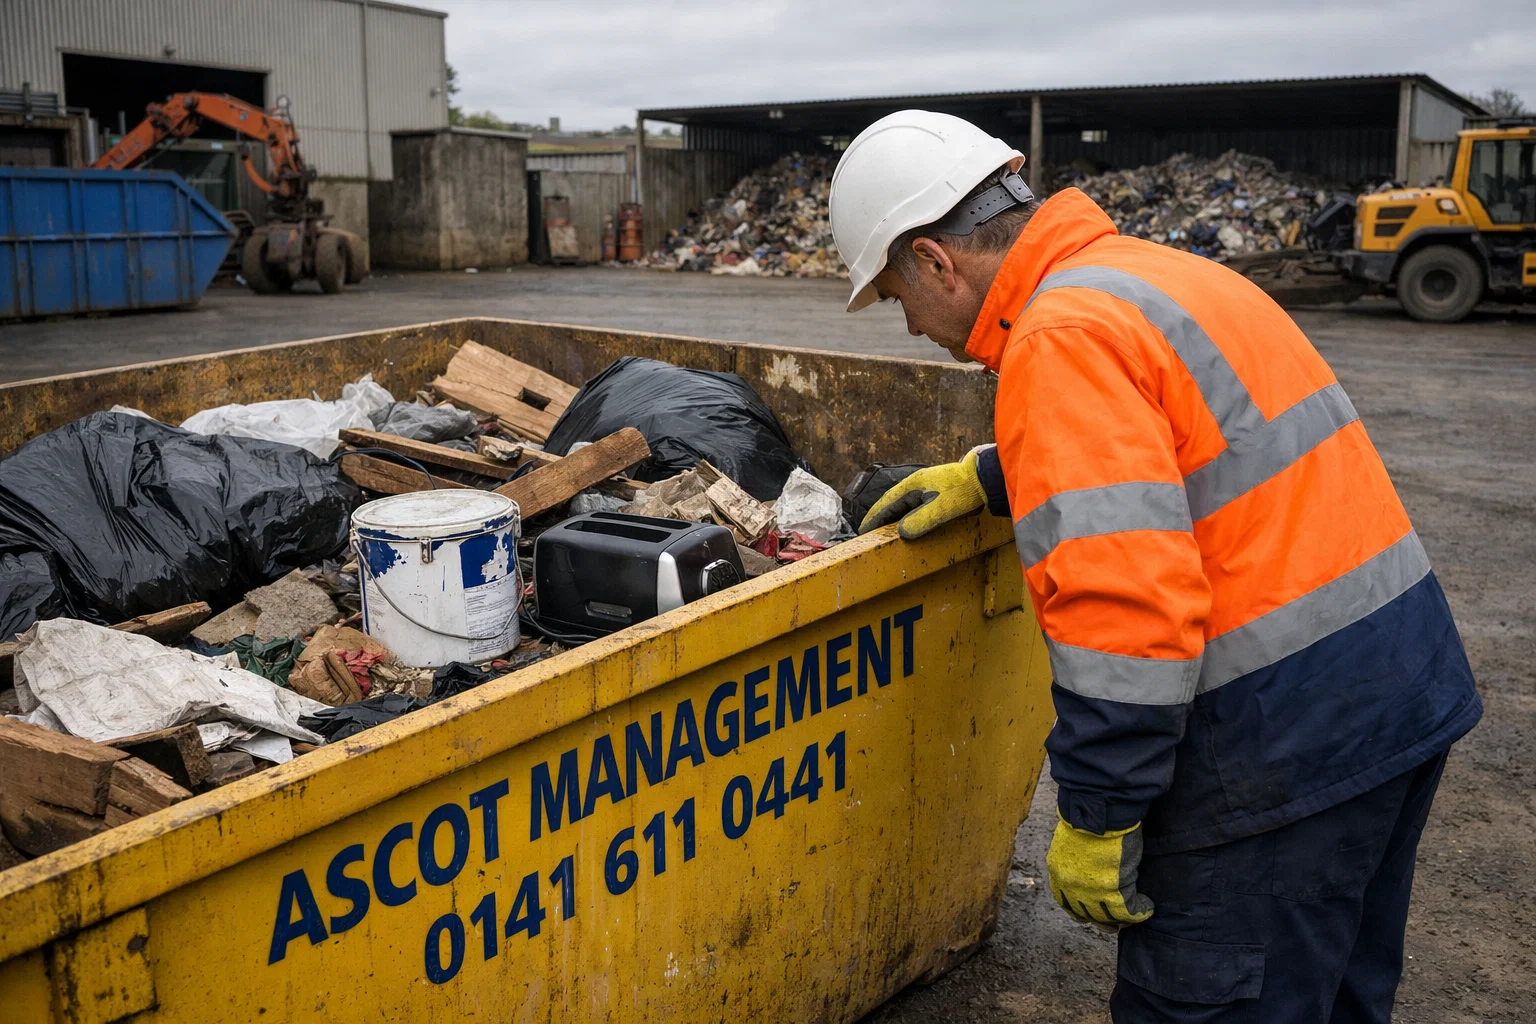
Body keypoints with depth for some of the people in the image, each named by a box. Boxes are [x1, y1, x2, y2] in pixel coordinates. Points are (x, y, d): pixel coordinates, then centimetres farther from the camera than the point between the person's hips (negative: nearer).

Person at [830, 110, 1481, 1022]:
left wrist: (1094, 820, -17)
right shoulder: (1155, 269, 11)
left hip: (1288, 733, -10)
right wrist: (990, 478, 24)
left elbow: (1124, 606, -27)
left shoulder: (1059, 339, -19)